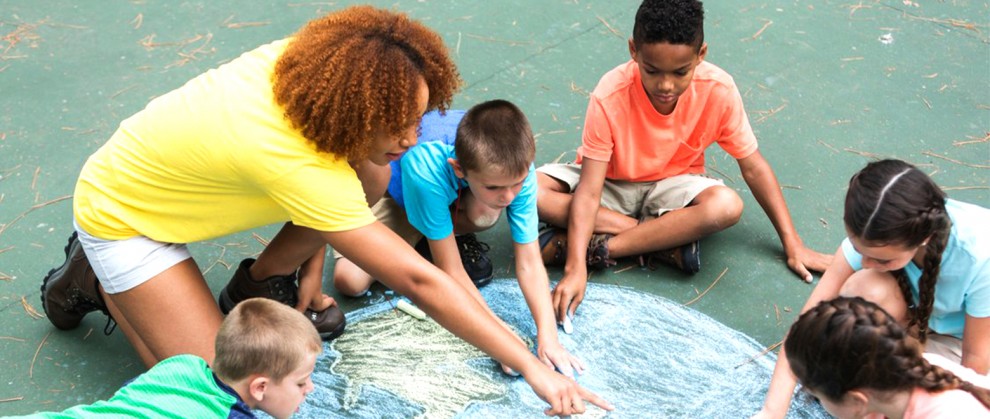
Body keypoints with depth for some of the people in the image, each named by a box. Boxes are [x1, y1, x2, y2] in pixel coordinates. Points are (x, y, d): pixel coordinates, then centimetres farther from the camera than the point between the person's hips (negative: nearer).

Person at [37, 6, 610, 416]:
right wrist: (532, 367, -37)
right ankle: (97, 281, 5)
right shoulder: (298, 163, -41)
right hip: (122, 215, -7)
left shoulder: (303, 58, -21)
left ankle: (257, 287, 11)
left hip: (166, 169, 7)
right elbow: (418, 281, -40)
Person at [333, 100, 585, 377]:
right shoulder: (427, 171, -45)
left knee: (485, 216, -35)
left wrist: (547, 336, -40)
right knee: (350, 281, -22)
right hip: (393, 190, -2)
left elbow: (529, 263, -29)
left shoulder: (518, 168, -34)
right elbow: (451, 272, -36)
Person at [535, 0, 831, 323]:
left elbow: (753, 166, -10)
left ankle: (598, 247, -25)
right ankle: (666, 240, -24)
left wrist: (792, 244, -9)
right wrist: (575, 269, -43)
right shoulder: (610, 97, -29)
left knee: (727, 205, -33)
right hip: (610, 183, 0)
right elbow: (589, 191, -31)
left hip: (670, 187, 1)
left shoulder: (718, 90, -22)